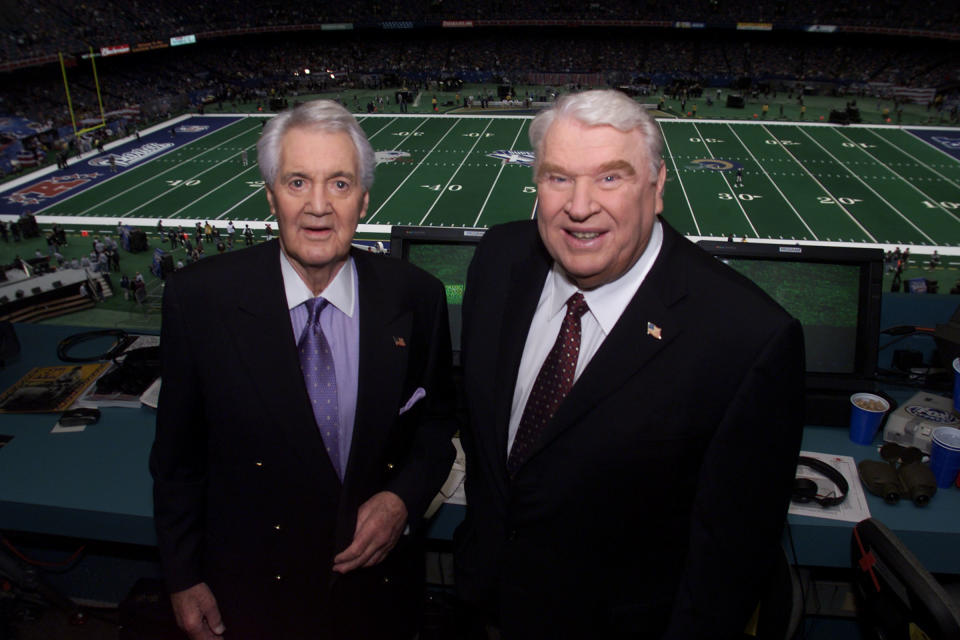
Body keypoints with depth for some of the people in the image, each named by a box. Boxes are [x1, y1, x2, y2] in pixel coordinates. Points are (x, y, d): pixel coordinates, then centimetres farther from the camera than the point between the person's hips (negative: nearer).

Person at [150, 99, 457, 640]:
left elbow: (436, 419, 1)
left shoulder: (416, 298, -13)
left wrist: (404, 498, -15)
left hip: (380, 579, 1)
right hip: (254, 590, 0)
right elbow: (178, 453, -5)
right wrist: (184, 578, 0)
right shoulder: (199, 299, -15)